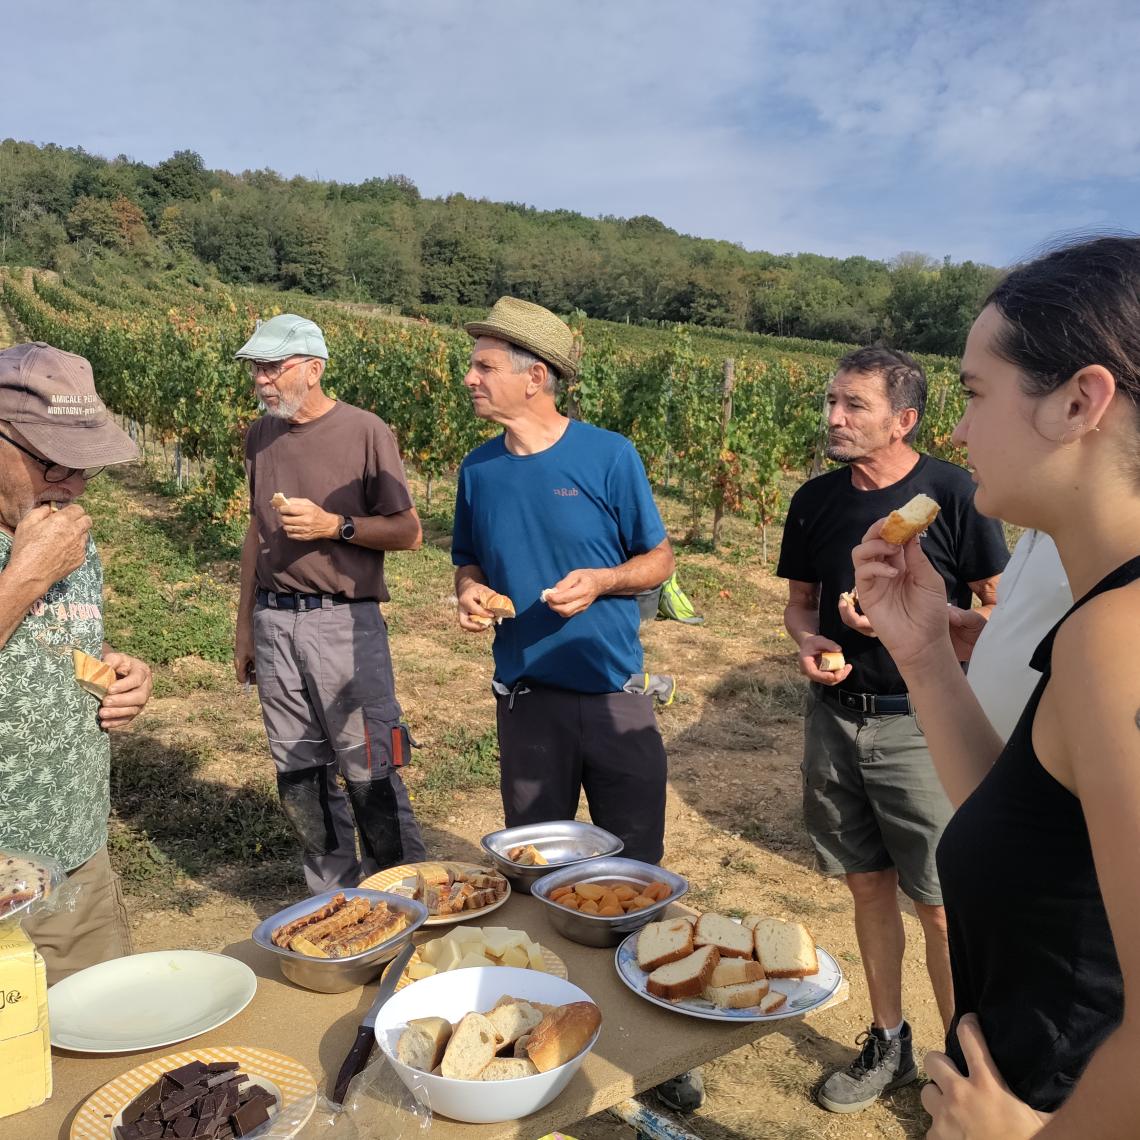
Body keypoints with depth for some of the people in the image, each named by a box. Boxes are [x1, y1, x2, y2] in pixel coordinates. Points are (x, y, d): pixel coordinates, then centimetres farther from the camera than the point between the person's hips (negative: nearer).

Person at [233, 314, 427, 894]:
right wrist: (245, 625, 19)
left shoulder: (365, 432, -6)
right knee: (299, 771, 11)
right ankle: (334, 897, 26)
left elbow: (408, 532, -4)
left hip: (343, 620, -6)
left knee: (369, 769, -3)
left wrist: (333, 525, -17)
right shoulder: (261, 435, 12)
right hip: (274, 621, 6)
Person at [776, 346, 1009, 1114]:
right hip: (836, 715, 5)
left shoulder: (953, 494, -11)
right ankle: (889, 1047, 34)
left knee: (942, 906, 3)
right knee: (869, 885, 16)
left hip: (921, 725, -4)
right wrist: (809, 642, -8)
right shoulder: (817, 500, 3)